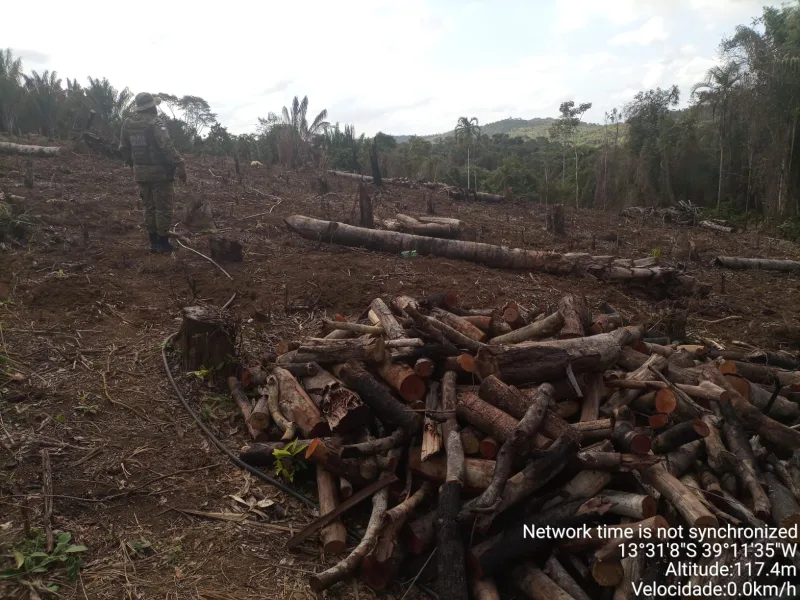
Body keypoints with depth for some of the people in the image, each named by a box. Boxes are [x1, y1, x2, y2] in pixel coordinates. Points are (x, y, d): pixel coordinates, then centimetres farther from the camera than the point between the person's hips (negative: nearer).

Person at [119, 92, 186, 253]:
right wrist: (180, 164, -24)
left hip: (140, 172, 7)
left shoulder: (127, 123, 8)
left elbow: (123, 147, 15)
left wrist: (132, 164, 28)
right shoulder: (155, 121, -14)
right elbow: (167, 146, -25)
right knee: (163, 208, 1)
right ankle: (163, 243, 4)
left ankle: (153, 242, 17)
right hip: (159, 171, -7)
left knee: (149, 207, 14)